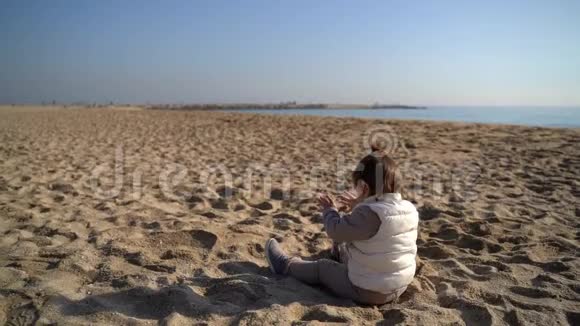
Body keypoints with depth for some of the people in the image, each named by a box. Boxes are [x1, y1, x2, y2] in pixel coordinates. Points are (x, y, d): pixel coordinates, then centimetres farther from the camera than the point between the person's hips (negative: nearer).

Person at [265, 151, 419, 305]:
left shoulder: (369, 214, -30)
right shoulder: (410, 210, -6)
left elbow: (336, 230, -20)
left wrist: (330, 209, -1)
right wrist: (359, 207, 14)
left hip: (367, 291, -7)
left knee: (323, 267, 15)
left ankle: (286, 265, 37)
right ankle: (341, 251, 64)